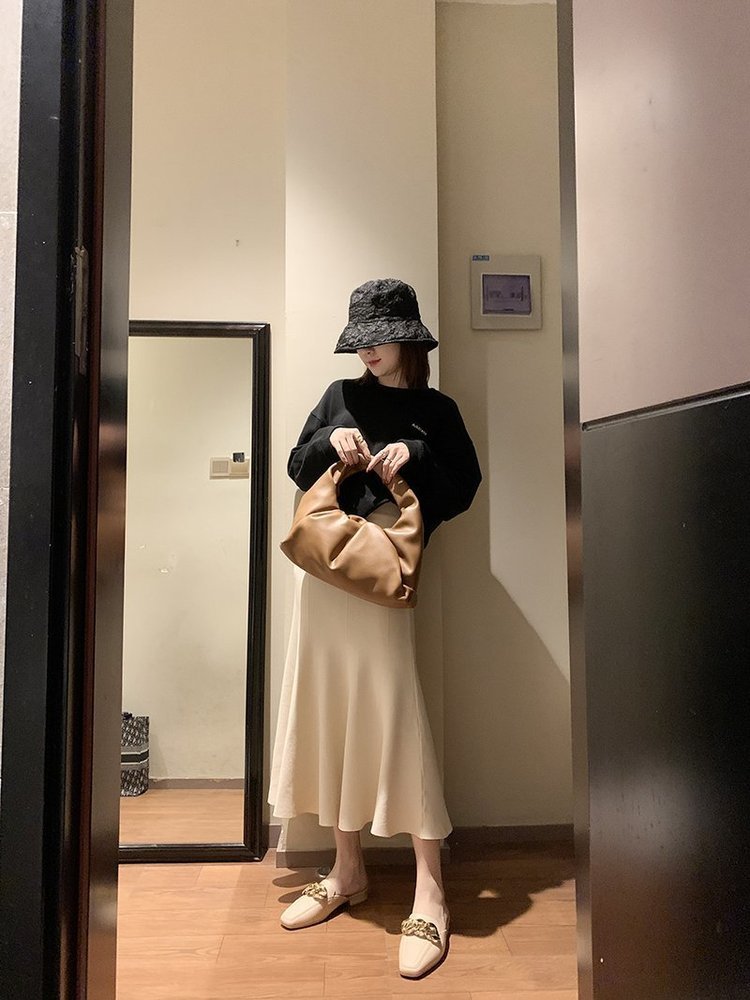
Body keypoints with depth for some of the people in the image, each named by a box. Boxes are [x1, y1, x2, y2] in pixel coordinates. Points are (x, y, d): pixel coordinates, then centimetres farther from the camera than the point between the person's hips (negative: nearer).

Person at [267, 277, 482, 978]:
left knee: (393, 713, -9)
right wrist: (331, 441, -4)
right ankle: (347, 871, 25)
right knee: (329, 710, 8)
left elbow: (462, 491, 3)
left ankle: (430, 897, 4)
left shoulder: (436, 411, 8)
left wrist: (414, 456, -11)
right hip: (321, 564, 4)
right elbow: (298, 469, 15)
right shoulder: (340, 397, 16)